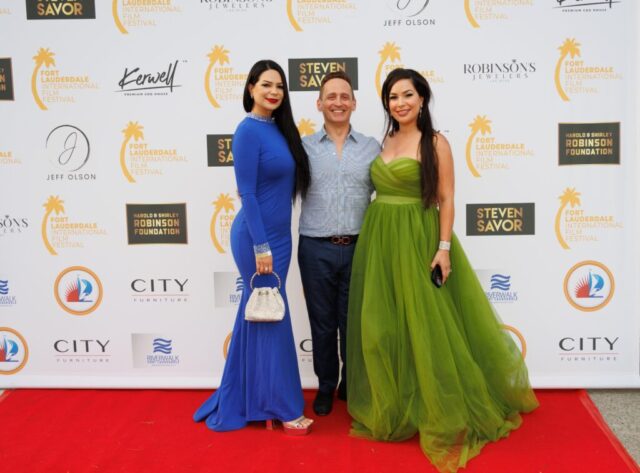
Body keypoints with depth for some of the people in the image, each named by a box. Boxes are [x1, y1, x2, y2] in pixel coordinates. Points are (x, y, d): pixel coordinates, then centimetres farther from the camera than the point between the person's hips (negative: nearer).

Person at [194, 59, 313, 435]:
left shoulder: (279, 128, 11)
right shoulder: (249, 131, -14)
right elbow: (247, 193, -17)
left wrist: (274, 242, 14)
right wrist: (260, 245, -19)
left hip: (278, 234, 9)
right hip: (257, 237, -9)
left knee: (258, 317, 15)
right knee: (272, 319, -1)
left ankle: (242, 402, 28)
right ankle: (283, 407, 12)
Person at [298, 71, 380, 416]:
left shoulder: (371, 148, 6)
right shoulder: (304, 147, 4)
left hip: (358, 248, 1)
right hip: (316, 249, 0)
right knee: (322, 322, 10)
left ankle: (352, 386, 29)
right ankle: (325, 387, 27)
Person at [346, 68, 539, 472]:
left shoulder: (435, 143, -5)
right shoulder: (384, 142, 12)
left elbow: (446, 199, -9)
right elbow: (380, 191, 14)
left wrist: (444, 247, -16)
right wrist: (375, 238, 10)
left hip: (417, 241, -6)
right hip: (380, 241, 6)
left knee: (424, 326, -2)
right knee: (382, 327, 9)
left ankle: (441, 413, 13)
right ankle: (393, 408, 24)